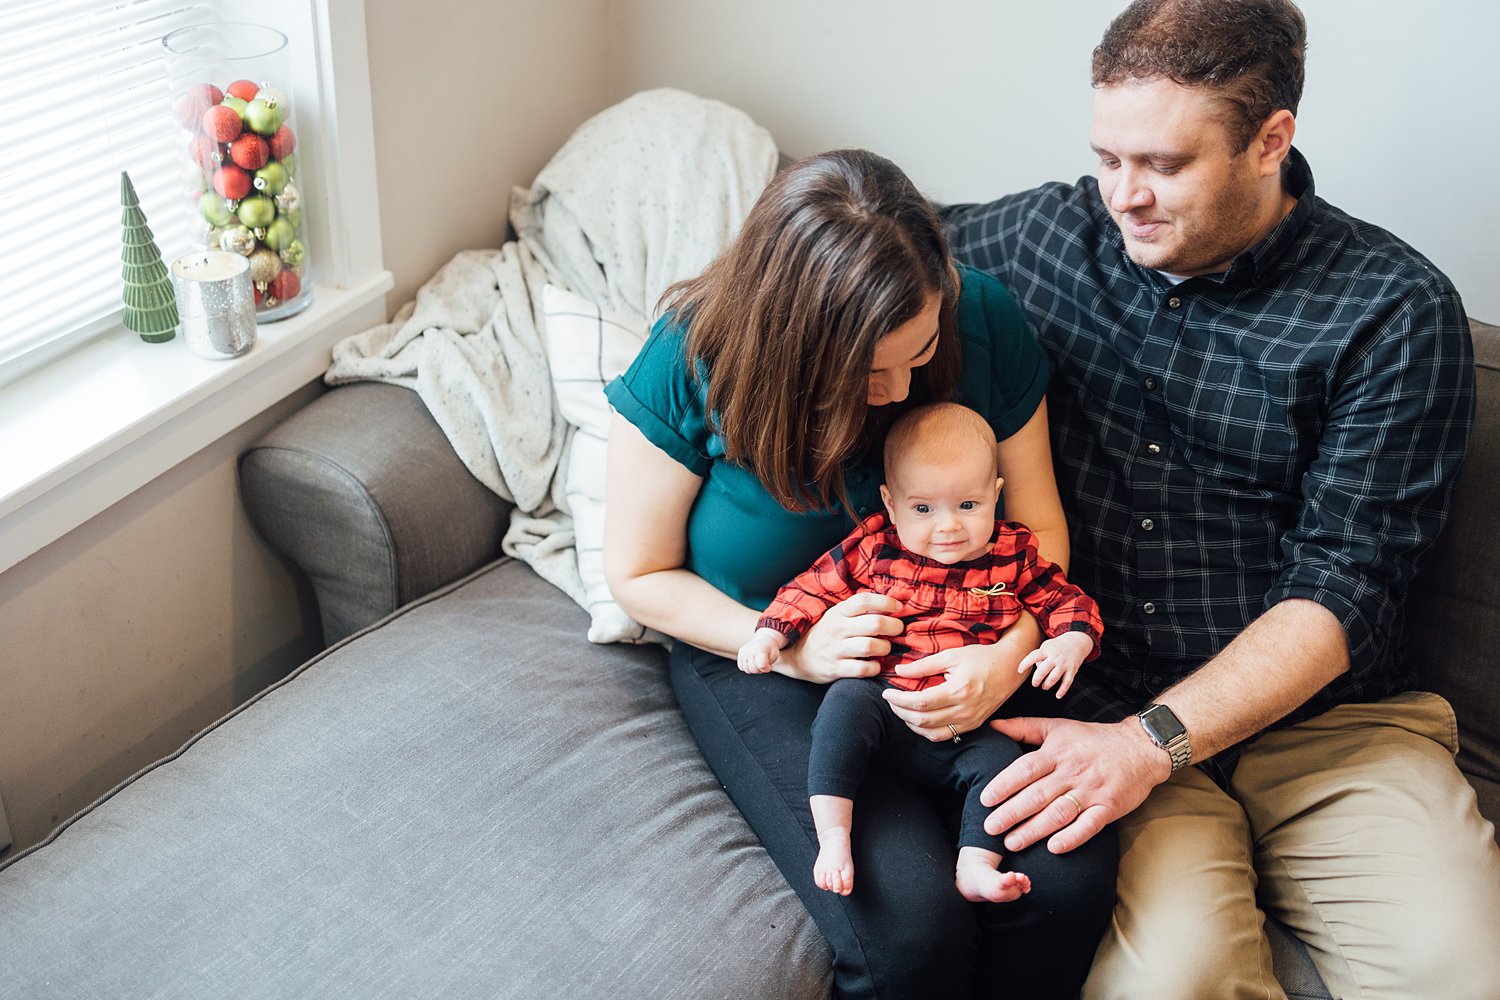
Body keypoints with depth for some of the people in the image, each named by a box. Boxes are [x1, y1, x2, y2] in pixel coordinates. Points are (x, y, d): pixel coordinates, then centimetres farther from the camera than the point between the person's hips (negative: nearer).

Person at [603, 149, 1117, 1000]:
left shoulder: (983, 318, -13)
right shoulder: (691, 362, -19)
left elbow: (1038, 524, -3)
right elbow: (640, 573, -7)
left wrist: (1011, 657, -23)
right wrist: (793, 645, -22)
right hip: (762, 662, -2)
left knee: (1072, 876, -20)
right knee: (911, 921, -25)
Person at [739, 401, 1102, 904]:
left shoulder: (1014, 556, 6)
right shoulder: (872, 549, 2)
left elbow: (1066, 600, 11)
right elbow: (813, 588, 8)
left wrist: (1070, 644, -10)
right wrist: (770, 634, -5)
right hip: (882, 700, -1)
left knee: (1001, 758, -25)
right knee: (845, 700, -31)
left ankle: (974, 868, -18)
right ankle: (833, 839, -29)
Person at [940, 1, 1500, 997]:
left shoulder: (1395, 310, -5)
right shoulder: (1053, 231, 6)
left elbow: (1344, 589, -9)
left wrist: (1152, 741, -19)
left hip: (1327, 716, 0)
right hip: (1098, 704, 1)